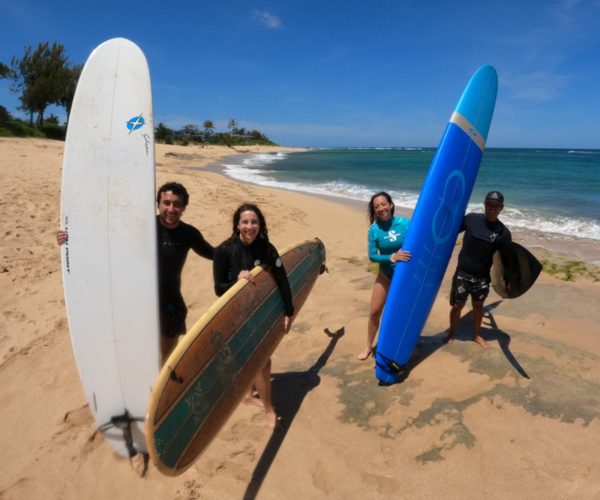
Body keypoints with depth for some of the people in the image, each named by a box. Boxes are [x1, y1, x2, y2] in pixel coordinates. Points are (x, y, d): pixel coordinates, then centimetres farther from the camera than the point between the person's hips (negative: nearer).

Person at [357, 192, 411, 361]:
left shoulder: (406, 223, -14)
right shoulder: (374, 230, -13)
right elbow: (372, 256, -17)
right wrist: (392, 257, -32)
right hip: (385, 274, 1)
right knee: (374, 311, 3)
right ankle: (368, 346, 23)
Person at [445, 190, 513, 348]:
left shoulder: (503, 233, -7)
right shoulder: (471, 218, -8)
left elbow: (506, 259, -2)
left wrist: (507, 280, -5)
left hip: (482, 277, 1)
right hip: (462, 273, -1)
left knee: (478, 305, 17)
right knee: (457, 305, 8)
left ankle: (477, 335, 38)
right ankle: (451, 333, 29)